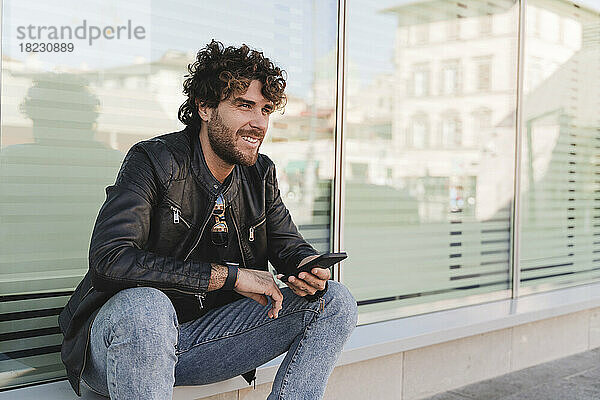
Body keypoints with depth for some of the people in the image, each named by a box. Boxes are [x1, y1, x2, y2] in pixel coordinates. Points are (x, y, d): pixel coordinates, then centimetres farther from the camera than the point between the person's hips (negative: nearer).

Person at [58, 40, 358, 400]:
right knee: (144, 306, -42)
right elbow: (109, 260, -27)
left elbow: (288, 245, 14)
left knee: (335, 301, -5)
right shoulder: (154, 161, -14)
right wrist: (230, 275, -25)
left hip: (203, 336, 6)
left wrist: (310, 268, -13)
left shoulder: (261, 175, 6)